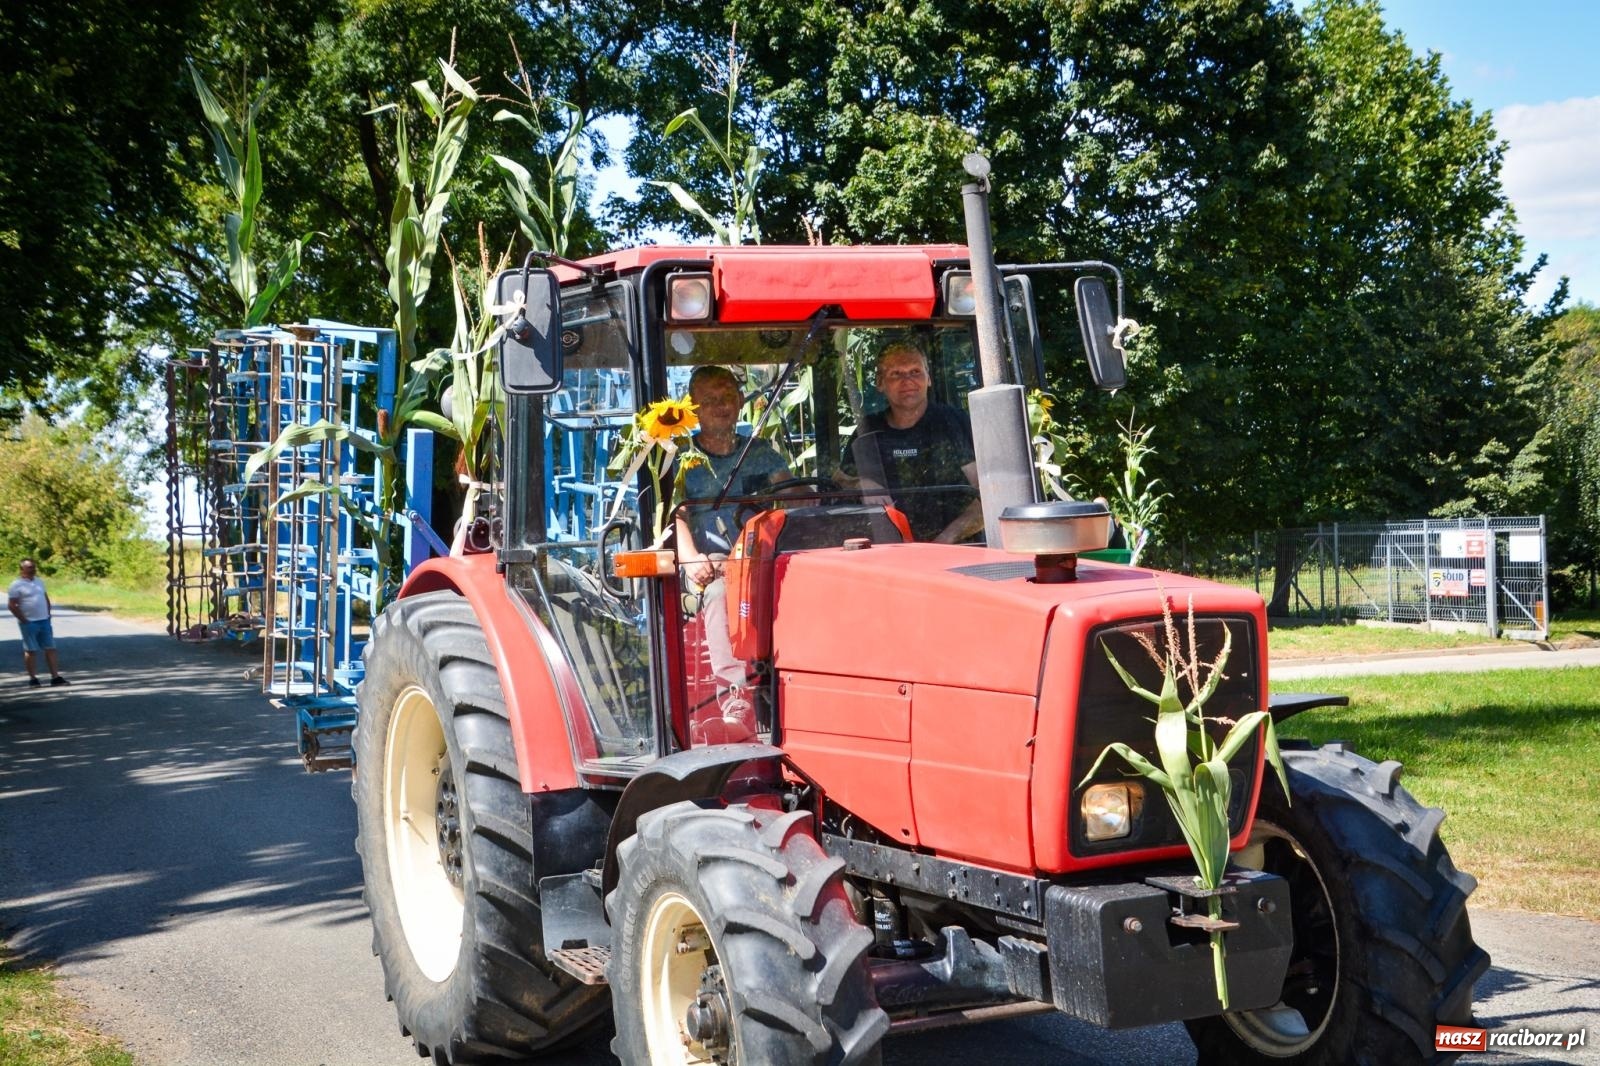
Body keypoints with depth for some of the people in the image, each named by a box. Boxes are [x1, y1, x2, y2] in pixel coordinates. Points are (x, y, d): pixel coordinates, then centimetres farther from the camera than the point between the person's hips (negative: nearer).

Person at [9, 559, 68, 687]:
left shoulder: (39, 582, 13)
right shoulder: (16, 585, -8)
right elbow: (11, 605, -11)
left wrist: (48, 615, 11)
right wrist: (23, 620, -13)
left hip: (44, 621, 6)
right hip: (29, 623, -6)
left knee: (50, 649, 4)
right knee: (31, 650, 0)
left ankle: (55, 677, 7)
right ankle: (33, 678, 7)